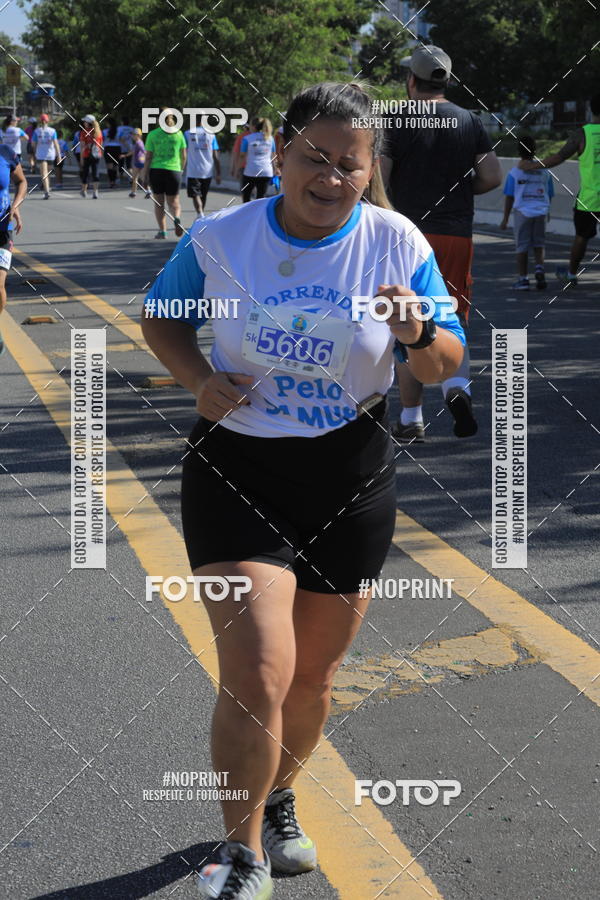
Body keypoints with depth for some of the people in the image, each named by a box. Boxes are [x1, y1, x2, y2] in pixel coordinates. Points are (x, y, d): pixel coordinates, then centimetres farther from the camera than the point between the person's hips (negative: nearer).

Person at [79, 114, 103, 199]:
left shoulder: (84, 132, -7)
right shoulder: (98, 131, 5)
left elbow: (82, 146, -9)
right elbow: (101, 144, 10)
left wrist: (81, 158, -7)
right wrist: (100, 154, 20)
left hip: (87, 155, -3)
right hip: (97, 155, 3)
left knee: (85, 172, 12)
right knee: (95, 172, 2)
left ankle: (84, 190, 27)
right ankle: (95, 191, -12)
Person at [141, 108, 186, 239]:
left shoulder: (152, 134, -2)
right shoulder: (178, 134, 3)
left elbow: (148, 157, -5)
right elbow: (184, 155, 6)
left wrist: (145, 174, 1)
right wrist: (181, 169, 22)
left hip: (156, 170, -1)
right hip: (173, 170, 1)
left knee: (159, 202, 10)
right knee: (173, 202, 9)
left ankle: (162, 230, 7)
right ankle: (177, 218, -22)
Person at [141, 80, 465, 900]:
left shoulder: (397, 243, -5)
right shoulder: (220, 237, -7)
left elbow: (446, 365, 0)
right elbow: (161, 316, 9)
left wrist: (417, 337, -23)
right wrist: (199, 380, -10)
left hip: (351, 481, 2)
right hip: (235, 470, -2)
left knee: (312, 677, 16)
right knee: (256, 678, -13)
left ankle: (277, 800, 45)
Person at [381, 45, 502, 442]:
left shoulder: (398, 123, -5)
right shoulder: (470, 122, 4)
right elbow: (493, 177, 1)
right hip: (458, 235, 3)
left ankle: (412, 419, 6)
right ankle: (458, 383, -14)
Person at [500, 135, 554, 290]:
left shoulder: (515, 172, -5)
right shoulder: (544, 171, 4)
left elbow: (509, 197, -5)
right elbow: (549, 195, 11)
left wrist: (505, 218, 2)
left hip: (522, 212, -2)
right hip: (541, 212, 2)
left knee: (522, 246, 6)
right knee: (539, 244, 14)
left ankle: (522, 278, 7)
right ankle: (539, 268, -9)